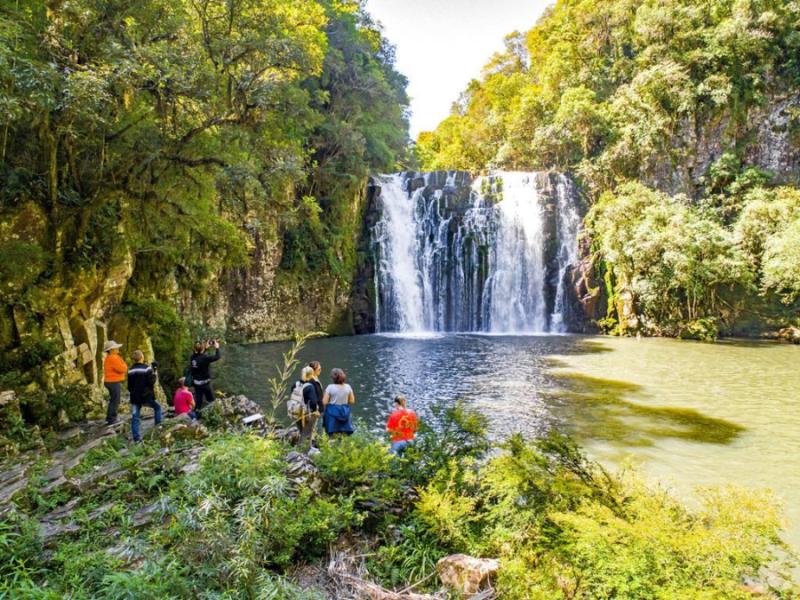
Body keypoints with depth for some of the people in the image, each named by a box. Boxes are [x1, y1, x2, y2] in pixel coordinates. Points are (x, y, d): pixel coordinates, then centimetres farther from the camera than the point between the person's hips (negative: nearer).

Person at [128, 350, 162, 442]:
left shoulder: (131, 370, 4)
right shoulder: (147, 368, -11)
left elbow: (129, 386, 10)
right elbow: (151, 382, -14)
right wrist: (153, 374, 1)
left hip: (135, 397, 4)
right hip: (146, 396, -4)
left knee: (135, 417, 6)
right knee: (157, 407, 20)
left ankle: (136, 437, 3)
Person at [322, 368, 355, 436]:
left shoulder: (330, 387, -12)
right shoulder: (348, 387, -1)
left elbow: (324, 402, -12)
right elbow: (352, 401, 4)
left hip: (332, 413, -3)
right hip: (345, 413, 3)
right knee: (345, 434, 13)